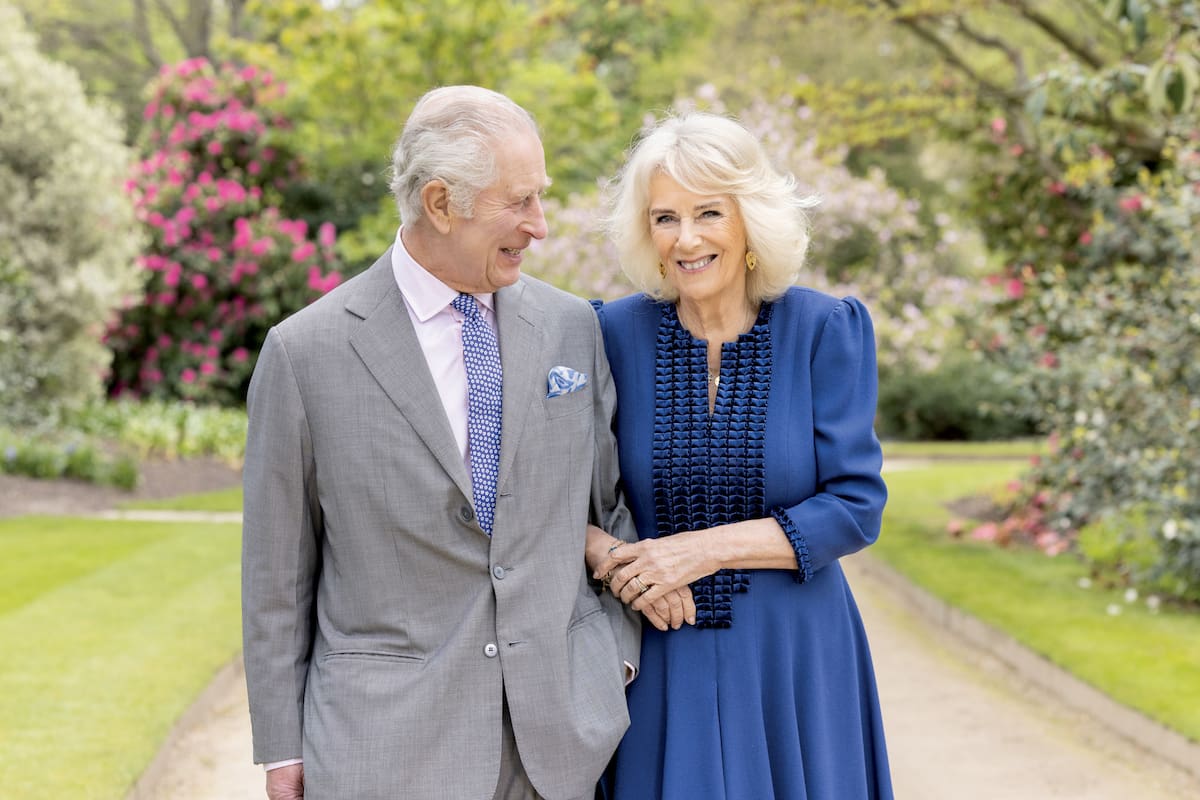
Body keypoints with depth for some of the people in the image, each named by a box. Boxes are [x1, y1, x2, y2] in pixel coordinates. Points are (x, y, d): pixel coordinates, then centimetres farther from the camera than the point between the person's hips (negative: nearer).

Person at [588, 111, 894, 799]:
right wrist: (608, 557, -18)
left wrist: (706, 548, -16)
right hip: (662, 664, 1)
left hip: (793, 660, 0)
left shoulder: (825, 330, -5)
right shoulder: (618, 332, -2)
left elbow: (856, 508, -9)